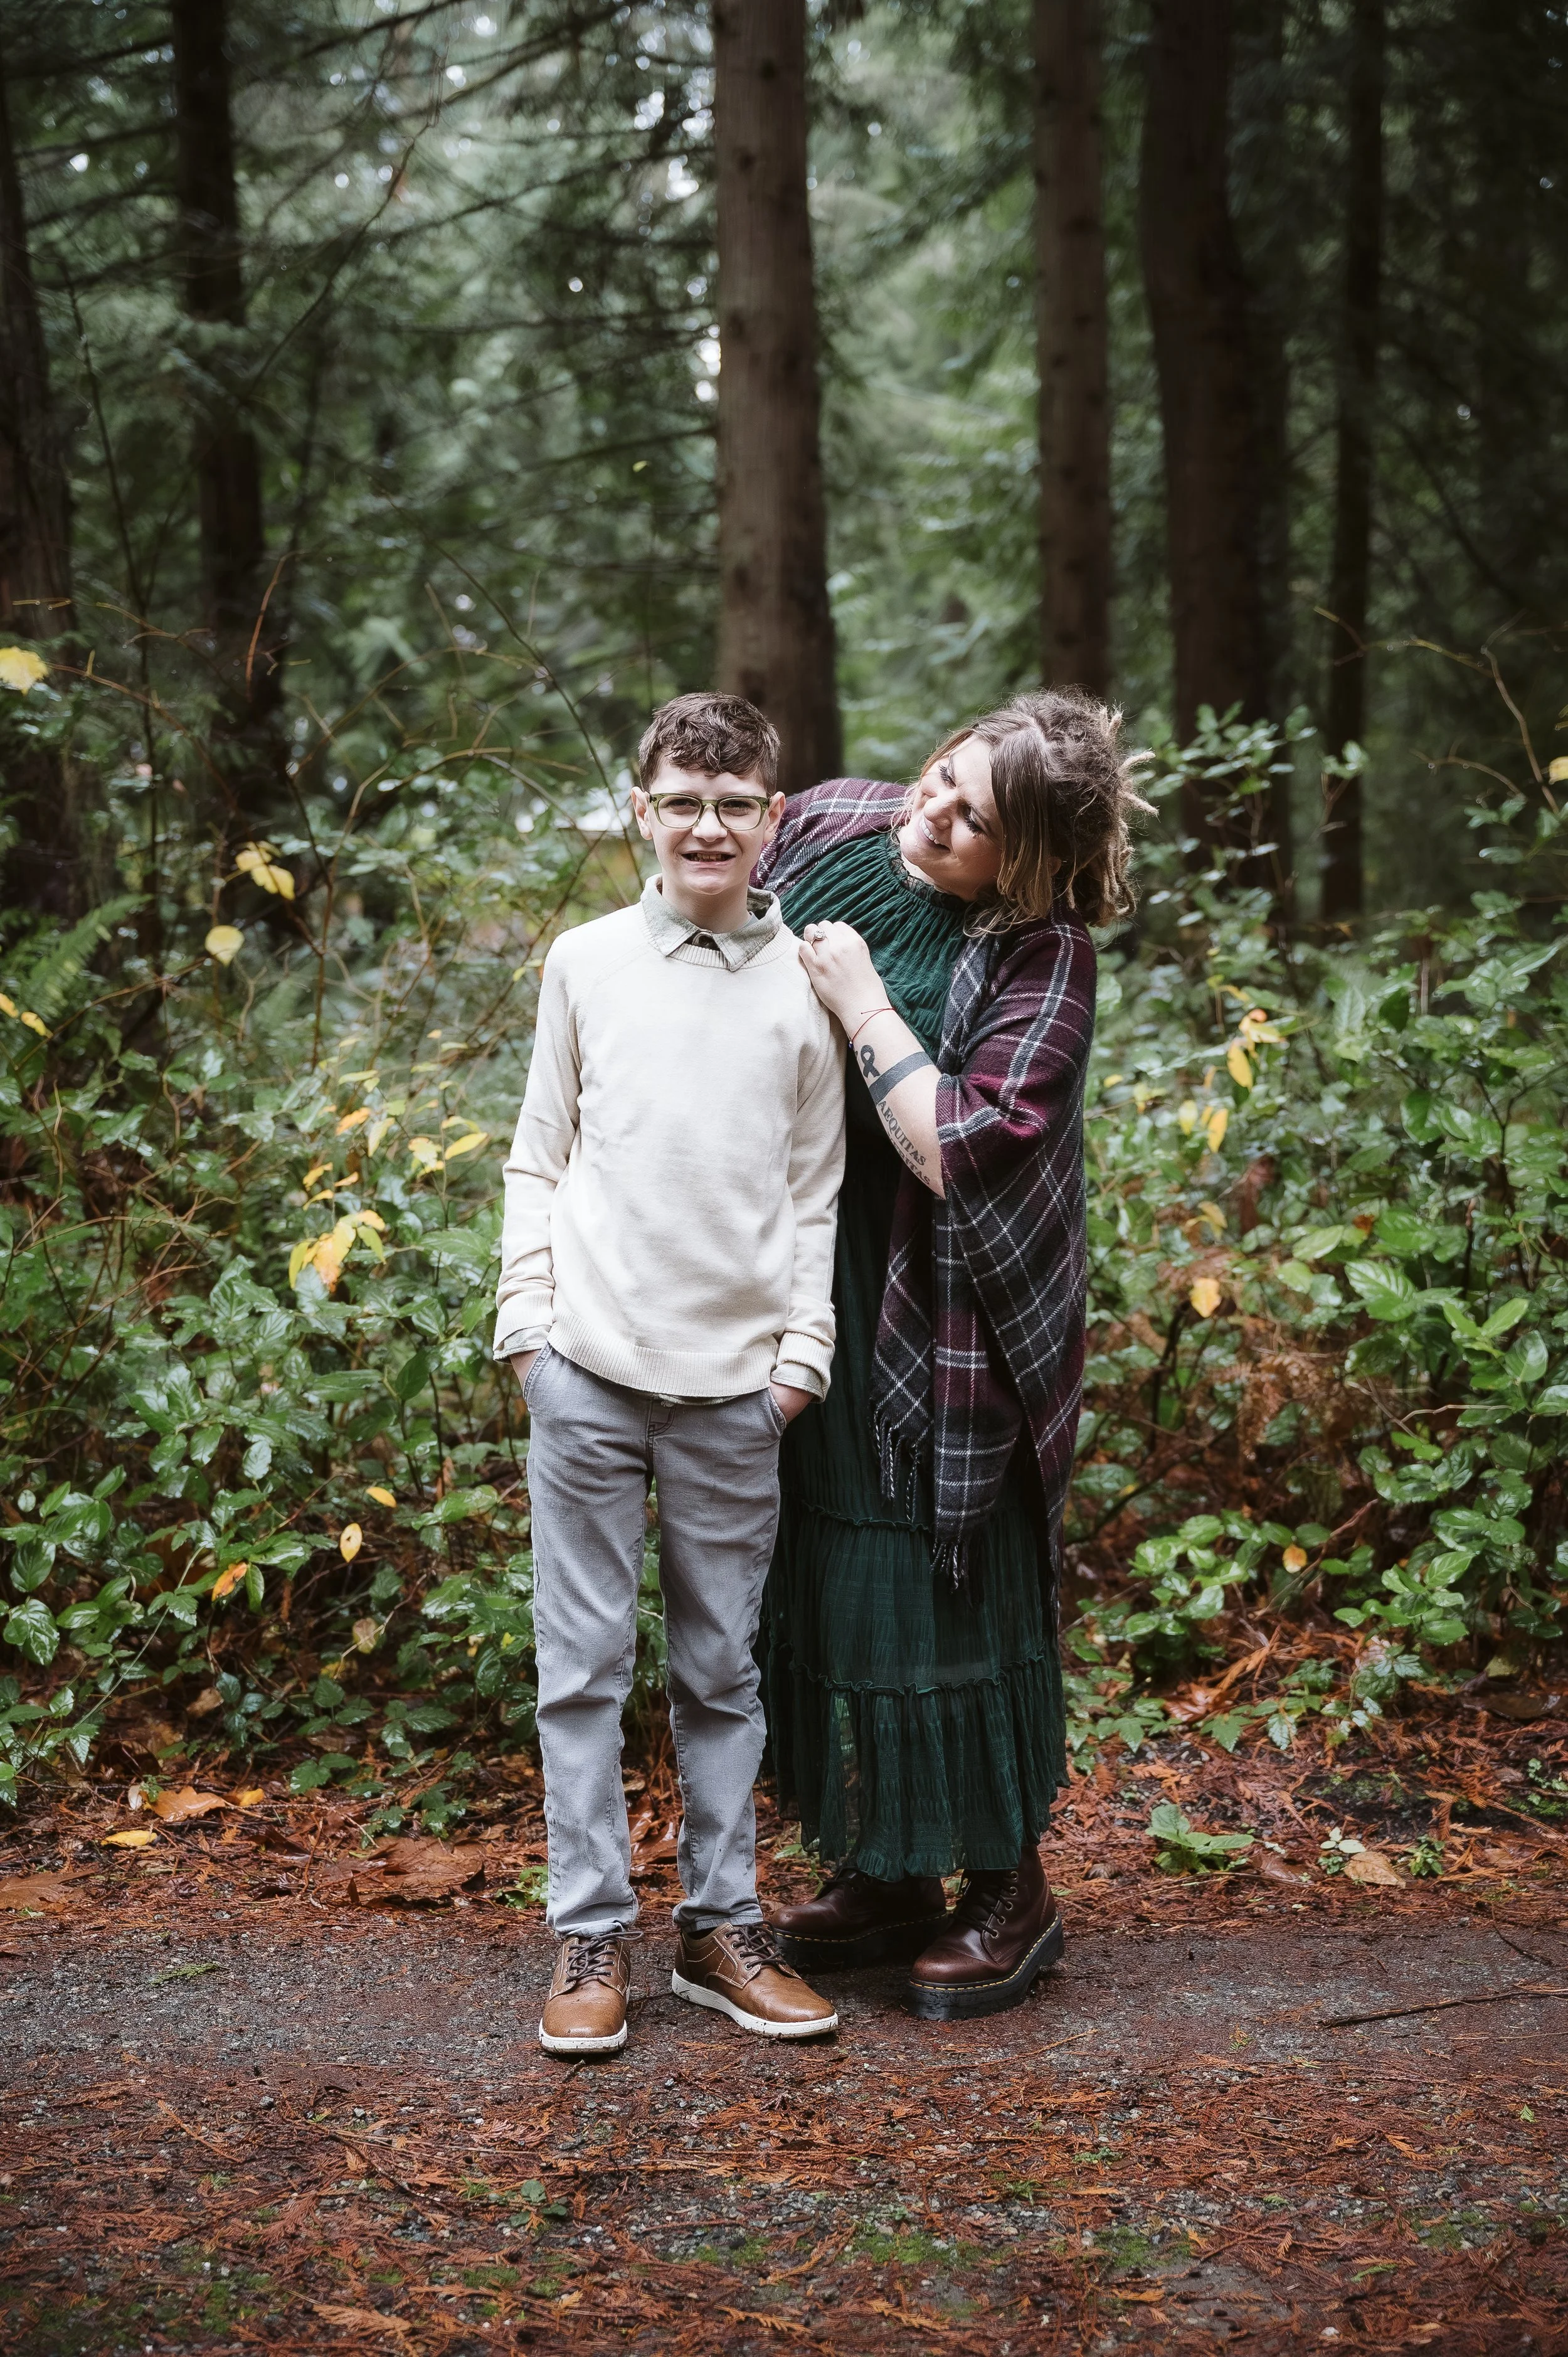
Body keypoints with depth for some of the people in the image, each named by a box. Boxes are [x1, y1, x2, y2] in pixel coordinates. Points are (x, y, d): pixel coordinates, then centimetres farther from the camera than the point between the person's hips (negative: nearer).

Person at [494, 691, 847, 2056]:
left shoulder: (807, 981, 5)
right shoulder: (587, 963, 6)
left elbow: (818, 1185, 9)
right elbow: (539, 1158, 10)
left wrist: (808, 1344, 2)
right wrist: (526, 1315, 2)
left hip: (734, 1379, 0)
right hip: (589, 1367, 0)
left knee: (724, 1668, 9)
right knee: (585, 1661, 3)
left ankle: (724, 1928, 20)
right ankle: (592, 1938, 12)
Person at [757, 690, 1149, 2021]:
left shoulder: (1044, 959, -17)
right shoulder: (832, 827, 0)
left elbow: (958, 1150, -24)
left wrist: (859, 1003, -20)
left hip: (945, 1327, -6)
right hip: (810, 1306, 6)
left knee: (951, 1587, 1)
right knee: (827, 1582, 13)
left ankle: (1010, 1888, 19)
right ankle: (887, 1875, 28)